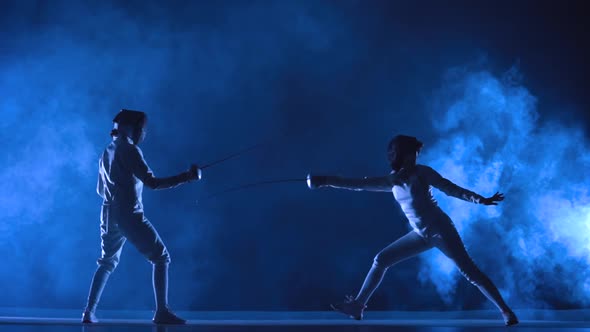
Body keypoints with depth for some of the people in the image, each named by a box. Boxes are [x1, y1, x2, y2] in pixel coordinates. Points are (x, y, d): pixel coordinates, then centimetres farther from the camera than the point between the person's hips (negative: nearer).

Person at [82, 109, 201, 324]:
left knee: (107, 264, 22)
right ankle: (162, 312, -6)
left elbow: (100, 189, 21)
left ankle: (89, 312, 14)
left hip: (109, 216, 7)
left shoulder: (107, 152, 14)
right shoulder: (129, 150, -9)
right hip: (129, 216, -7)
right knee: (161, 259, 1)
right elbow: (152, 183, -18)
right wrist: (187, 177, -18)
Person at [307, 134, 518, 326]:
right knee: (380, 261, 5)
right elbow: (359, 184, 5)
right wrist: (324, 181, 2)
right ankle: (357, 306, 13)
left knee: (470, 272, -11)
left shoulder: (422, 172, -6)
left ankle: (506, 311, -3)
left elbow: (451, 189, -6)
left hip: (440, 229, -5)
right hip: (422, 234, 5)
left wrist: (480, 200, -16)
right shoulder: (392, 180, 5)